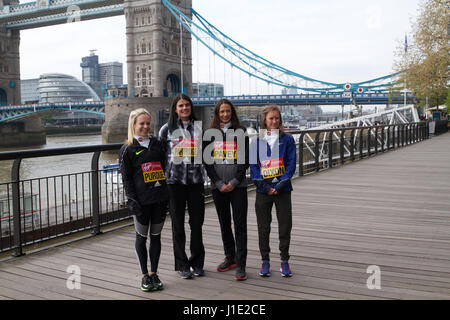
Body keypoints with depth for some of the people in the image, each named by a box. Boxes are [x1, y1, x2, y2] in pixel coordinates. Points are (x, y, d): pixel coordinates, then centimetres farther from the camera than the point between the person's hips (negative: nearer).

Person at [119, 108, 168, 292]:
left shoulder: (157, 144, 11)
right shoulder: (127, 149, 0)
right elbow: (126, 178, -3)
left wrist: (168, 193, 7)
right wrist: (132, 201, -12)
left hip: (160, 198, 3)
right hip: (141, 200, -3)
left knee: (156, 236, 9)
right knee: (142, 237, 6)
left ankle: (154, 274, 20)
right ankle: (145, 276, 18)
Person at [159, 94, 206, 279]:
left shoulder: (199, 128, 9)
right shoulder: (167, 129, 2)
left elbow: (205, 153, 14)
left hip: (196, 180, 2)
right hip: (175, 182, -2)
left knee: (197, 223, 6)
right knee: (178, 224, 4)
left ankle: (197, 263, 19)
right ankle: (182, 265, 15)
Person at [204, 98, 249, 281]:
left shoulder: (240, 132, 4)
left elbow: (245, 159, -1)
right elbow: (207, 161, 3)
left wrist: (234, 182, -10)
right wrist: (219, 183, -7)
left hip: (238, 185, -2)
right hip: (218, 186, 2)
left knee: (240, 225, -4)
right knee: (224, 223, 12)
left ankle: (241, 266, -1)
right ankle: (230, 258, 27)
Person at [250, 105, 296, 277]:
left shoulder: (287, 139, 2)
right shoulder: (257, 141, 4)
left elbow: (291, 164, -2)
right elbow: (253, 166, 0)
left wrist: (279, 185, -12)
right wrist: (265, 187, -10)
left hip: (282, 190, 0)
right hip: (263, 191, 1)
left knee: (285, 225, 3)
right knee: (263, 227, 7)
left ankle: (284, 261, 17)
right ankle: (265, 261, 19)